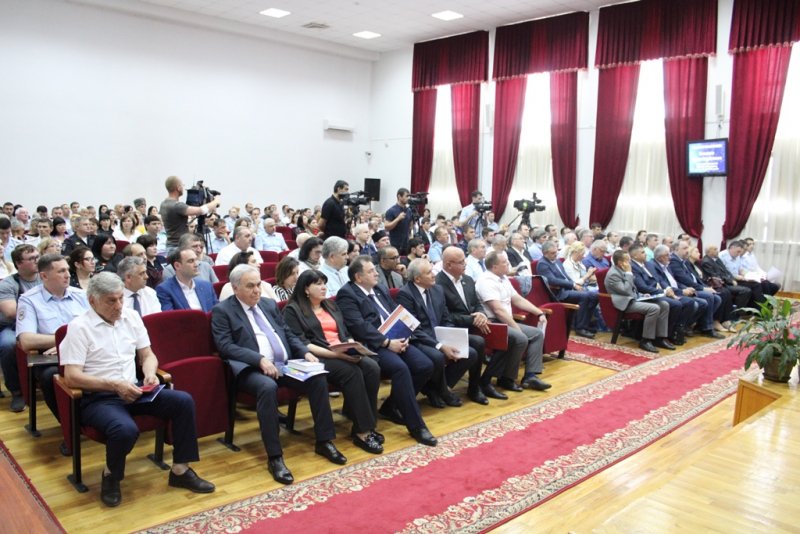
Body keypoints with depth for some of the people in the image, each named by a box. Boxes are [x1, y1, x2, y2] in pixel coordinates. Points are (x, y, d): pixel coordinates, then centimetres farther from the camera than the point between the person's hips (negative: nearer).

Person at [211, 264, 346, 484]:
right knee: (268, 387, -37)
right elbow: (225, 346, -10)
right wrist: (259, 359, -22)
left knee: (318, 378, -18)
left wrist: (305, 352, 1)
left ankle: (324, 441, -5)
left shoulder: (269, 304, 20)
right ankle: (275, 457, -28)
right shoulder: (222, 311, 2)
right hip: (252, 368, -5)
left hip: (285, 365, 6)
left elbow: (288, 334, 21)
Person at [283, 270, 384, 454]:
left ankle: (367, 425, -15)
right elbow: (301, 344, -10)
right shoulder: (293, 310, 1)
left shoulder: (331, 305, 23)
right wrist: (333, 353, -20)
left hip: (344, 354, 6)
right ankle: (362, 432, -24)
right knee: (353, 373, -32)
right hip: (318, 357, -6)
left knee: (372, 367, -23)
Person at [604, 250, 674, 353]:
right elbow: (626, 291, -23)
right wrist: (629, 273, -16)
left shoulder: (622, 271, 13)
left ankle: (660, 338, -1)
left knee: (664, 305, -2)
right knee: (654, 308, -28)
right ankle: (645, 341, -18)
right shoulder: (613, 274, -16)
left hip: (634, 299, 10)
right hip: (625, 303, -10)